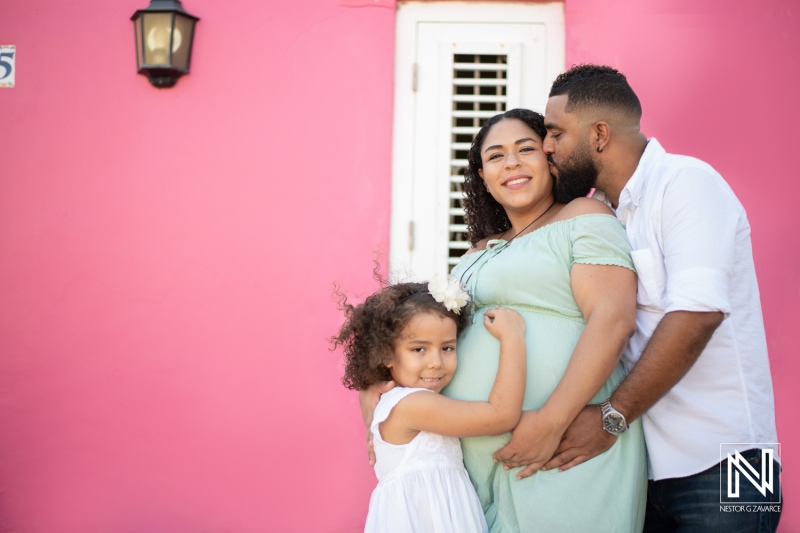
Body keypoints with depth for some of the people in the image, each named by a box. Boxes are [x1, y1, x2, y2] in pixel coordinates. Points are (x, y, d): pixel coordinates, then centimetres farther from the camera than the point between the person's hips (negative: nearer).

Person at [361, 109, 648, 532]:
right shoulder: (480, 252, 19)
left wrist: (552, 420, -22)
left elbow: (613, 319, -14)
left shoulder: (582, 218, -2)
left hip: (562, 453, -6)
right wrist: (377, 386, 4)